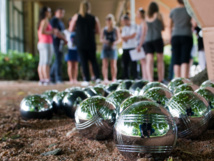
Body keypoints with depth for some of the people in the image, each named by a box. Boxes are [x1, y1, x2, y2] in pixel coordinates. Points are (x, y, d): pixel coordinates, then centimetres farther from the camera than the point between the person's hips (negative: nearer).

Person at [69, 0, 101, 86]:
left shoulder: (76, 17, -2)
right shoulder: (94, 18, 1)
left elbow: (71, 29, 3)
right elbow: (98, 31, 6)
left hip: (80, 43, -1)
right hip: (91, 43, 1)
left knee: (84, 61, 3)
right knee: (93, 60, 13)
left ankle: (87, 80, 1)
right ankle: (97, 77, 3)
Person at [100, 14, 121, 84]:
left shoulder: (116, 29, 1)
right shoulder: (104, 30, 6)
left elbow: (119, 39, 1)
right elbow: (101, 39, 9)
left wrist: (115, 42, -19)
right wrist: (104, 41, -13)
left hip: (113, 48, -1)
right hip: (105, 48, 1)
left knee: (113, 65, 2)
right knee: (105, 65, -2)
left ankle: (114, 78, 12)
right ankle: (105, 79, 0)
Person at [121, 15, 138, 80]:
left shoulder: (134, 26, 3)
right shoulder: (124, 28, 19)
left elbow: (133, 35, -7)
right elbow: (123, 38, 7)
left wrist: (126, 37, 3)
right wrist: (129, 37, -9)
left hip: (132, 47, -5)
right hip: (125, 48, 5)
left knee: (133, 63, -10)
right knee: (125, 63, 2)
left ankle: (135, 78, -10)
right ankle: (126, 78, 6)